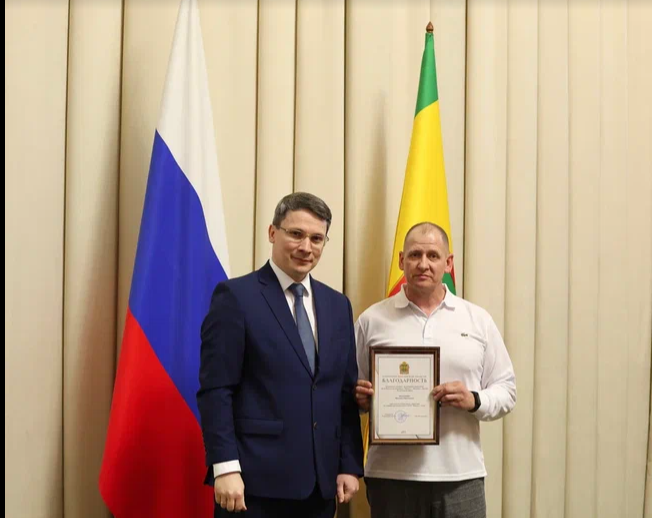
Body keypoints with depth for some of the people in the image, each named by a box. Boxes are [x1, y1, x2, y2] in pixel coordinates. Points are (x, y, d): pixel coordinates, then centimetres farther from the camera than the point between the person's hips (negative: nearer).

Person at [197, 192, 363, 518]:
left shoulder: (337, 305, 13)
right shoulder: (236, 296, -4)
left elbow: (346, 393, 13)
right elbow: (216, 391, -10)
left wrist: (349, 465, 6)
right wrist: (226, 467, -16)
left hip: (320, 481, 5)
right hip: (256, 479, -5)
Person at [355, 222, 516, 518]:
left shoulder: (478, 320, 7)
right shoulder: (372, 320, 5)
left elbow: (506, 390, 8)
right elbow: (350, 389, 10)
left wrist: (474, 401, -11)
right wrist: (361, 399, -12)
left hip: (461, 476, 1)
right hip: (391, 475, -1)